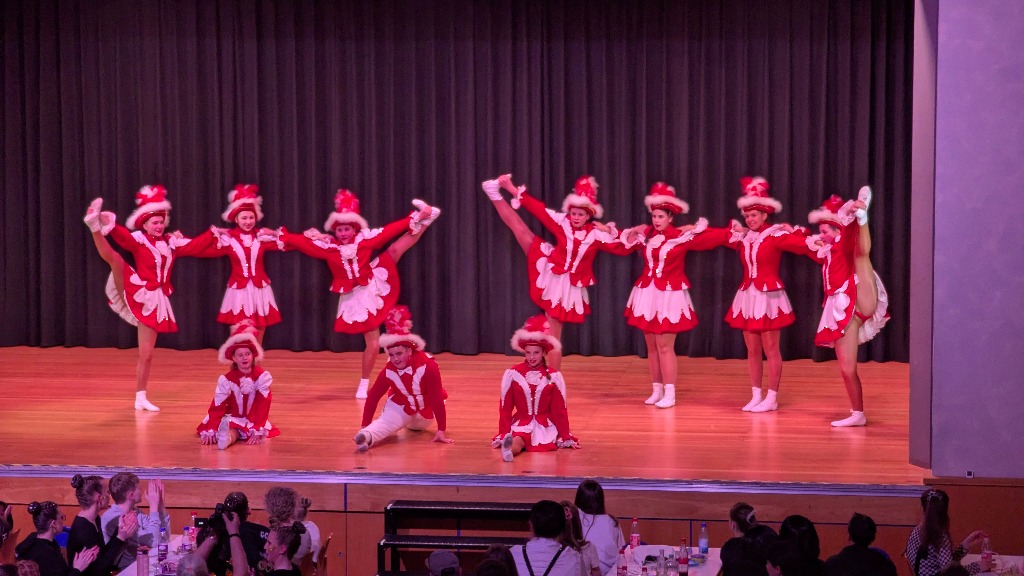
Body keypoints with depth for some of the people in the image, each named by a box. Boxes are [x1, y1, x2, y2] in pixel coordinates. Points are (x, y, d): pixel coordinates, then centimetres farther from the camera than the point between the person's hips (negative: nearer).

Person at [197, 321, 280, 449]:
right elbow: (217, 407, -12)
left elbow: (263, 405, -12)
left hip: (254, 420, 1)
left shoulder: (262, 376, -10)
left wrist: (258, 431, -22)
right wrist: (210, 432, -22)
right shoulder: (227, 379, -10)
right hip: (232, 419, 0)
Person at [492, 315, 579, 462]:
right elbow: (505, 408, 2)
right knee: (517, 442, -36)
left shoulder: (554, 376, 0)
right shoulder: (512, 374, -2)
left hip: (545, 426, 2)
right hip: (520, 424, -2)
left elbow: (560, 410, 4)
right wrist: (503, 435, -1)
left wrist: (566, 438, 4)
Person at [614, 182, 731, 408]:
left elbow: (713, 238, -9)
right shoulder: (645, 234, 6)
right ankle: (657, 390, 18)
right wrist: (630, 236, 2)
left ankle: (669, 394, -1)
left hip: (669, 295, -5)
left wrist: (732, 232, -21)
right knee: (651, 346, 8)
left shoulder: (682, 237, -8)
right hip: (647, 293, 5)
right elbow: (623, 247, 20)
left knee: (665, 346, -7)